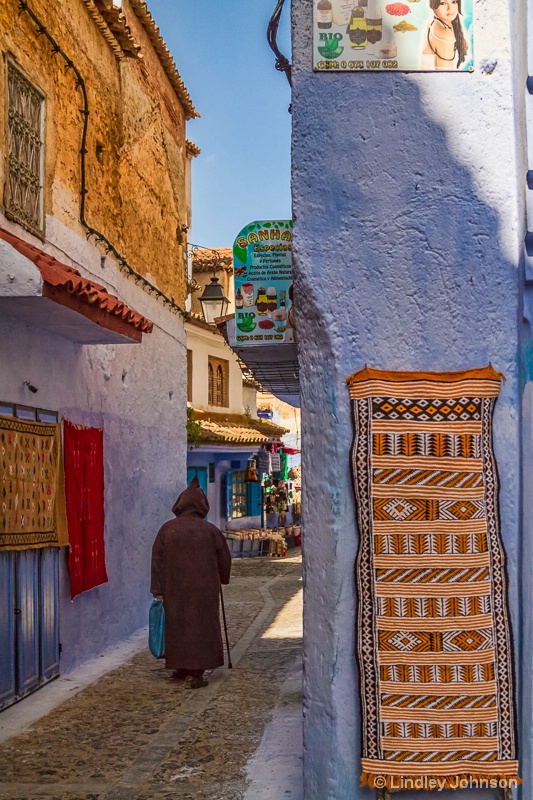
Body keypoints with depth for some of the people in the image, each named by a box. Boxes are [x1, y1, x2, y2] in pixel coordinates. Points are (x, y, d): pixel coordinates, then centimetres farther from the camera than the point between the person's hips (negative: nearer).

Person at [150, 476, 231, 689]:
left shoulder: (167, 529, -3)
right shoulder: (210, 530, -5)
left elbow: (158, 560, -4)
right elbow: (224, 558, 4)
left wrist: (158, 591, -1)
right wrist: (221, 580, 22)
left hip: (175, 590, 2)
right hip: (203, 589, -2)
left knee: (177, 626, 14)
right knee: (201, 627, 4)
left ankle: (181, 668, 22)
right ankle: (195, 672, -1)